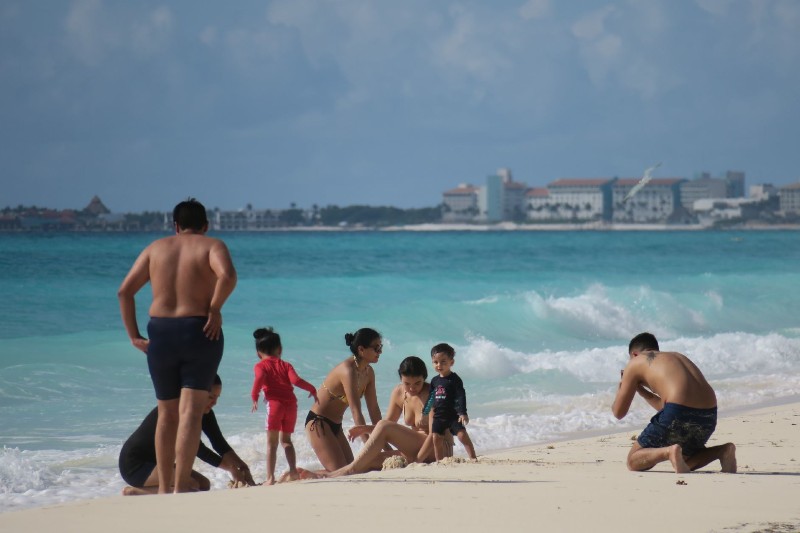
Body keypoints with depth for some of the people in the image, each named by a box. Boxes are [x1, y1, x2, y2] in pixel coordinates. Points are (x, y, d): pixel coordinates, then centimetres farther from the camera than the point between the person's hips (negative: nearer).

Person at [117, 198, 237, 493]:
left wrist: (133, 335, 6)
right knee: (191, 412, -6)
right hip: (199, 332, -3)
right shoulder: (212, 246, 2)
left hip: (160, 334, 3)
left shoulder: (156, 248, 12)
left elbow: (124, 291, 6)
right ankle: (182, 485, -16)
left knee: (167, 414, 14)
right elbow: (227, 275, -21)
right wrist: (214, 309, -9)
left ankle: (164, 487, 16)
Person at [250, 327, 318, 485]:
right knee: (286, 439, 19)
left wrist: (254, 396, -6)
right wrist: (312, 389, 13)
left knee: (272, 442, 0)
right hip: (291, 404, 4)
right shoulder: (286, 365, 17)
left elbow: (260, 378, -13)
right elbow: (295, 380, 1)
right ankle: (293, 470, 2)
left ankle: (270, 477, -7)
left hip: (275, 403, -4)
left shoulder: (260, 366, 9)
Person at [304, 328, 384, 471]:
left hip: (335, 426, 10)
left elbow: (374, 409, 6)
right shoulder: (348, 371, -25)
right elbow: (356, 412, -29)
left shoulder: (368, 373, 3)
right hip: (318, 423, -10)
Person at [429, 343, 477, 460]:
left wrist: (463, 413, -23)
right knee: (436, 438, 0)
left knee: (462, 435, -15)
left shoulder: (454, 379, -10)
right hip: (439, 416, 6)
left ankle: (473, 458, -12)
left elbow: (461, 397, -15)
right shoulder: (434, 381, 8)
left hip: (453, 415, -6)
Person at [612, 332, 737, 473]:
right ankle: (723, 451, 5)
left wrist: (621, 389, 37)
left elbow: (619, 413, 17)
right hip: (709, 415, 6)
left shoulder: (635, 363, 15)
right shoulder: (678, 356, 32)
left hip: (678, 415, -6)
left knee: (633, 461, 11)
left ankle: (669, 452, -19)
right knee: (686, 461, 33)